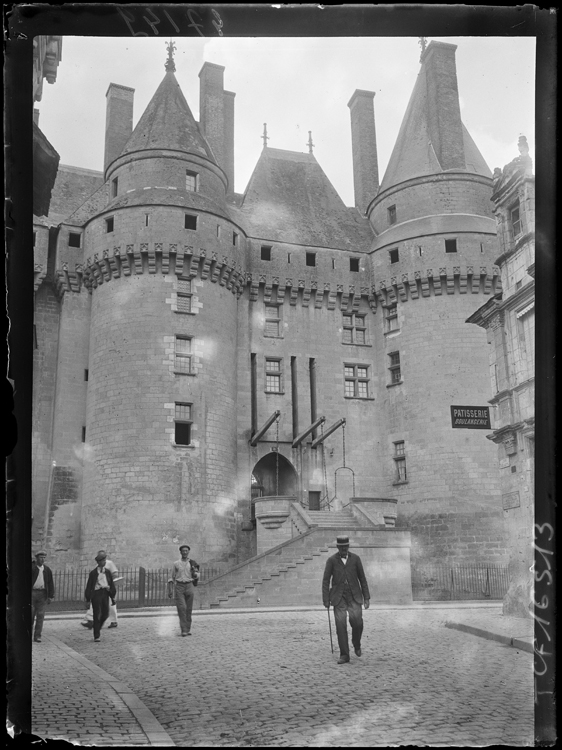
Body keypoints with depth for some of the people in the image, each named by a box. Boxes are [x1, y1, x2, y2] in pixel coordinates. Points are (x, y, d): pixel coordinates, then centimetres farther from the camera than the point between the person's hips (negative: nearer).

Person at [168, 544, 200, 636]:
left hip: (189, 586, 1)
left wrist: (194, 572, -17)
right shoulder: (176, 563, 6)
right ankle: (183, 630, -13)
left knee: (188, 609, 1)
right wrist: (170, 590, 6)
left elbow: (197, 576, 6)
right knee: (181, 608, -13)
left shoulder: (192, 563, 6)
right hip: (179, 586, -1)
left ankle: (188, 629, 13)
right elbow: (172, 578, 11)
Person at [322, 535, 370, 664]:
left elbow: (362, 578, 6)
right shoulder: (331, 560, -3)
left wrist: (366, 597, 2)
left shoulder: (355, 558, 1)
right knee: (340, 625, -8)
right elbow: (326, 581, -1)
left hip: (354, 596, 0)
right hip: (339, 597, 0)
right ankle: (344, 655, 3)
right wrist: (326, 600, -6)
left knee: (357, 622, -16)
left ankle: (356, 643, 15)